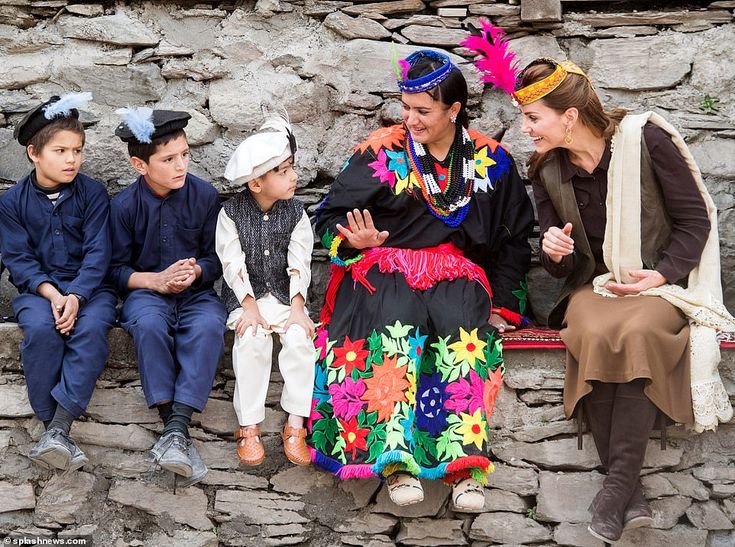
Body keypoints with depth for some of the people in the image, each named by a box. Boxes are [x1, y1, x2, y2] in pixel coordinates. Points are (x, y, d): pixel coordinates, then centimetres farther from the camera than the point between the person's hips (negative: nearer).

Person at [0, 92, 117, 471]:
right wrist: (51, 293, -19)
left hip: (88, 287, 0)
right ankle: (52, 425, -28)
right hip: (38, 289, 1)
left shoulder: (92, 193, 1)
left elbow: (97, 254, -6)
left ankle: (59, 428, -38)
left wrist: (75, 296, -22)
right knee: (40, 328, -33)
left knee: (92, 328, -33)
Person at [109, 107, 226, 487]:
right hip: (147, 290, 0)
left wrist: (197, 271, -18)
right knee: (148, 324, -36)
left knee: (209, 326, -34)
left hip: (197, 292, 1)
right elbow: (117, 269, 1)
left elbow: (216, 256, 5)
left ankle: (177, 428, -37)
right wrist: (156, 280, -16)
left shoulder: (205, 195, -2)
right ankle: (174, 427, -34)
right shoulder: (124, 205, -3)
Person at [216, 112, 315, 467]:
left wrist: (297, 307, -16)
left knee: (300, 338, -24)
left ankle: (295, 425, -16)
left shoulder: (294, 213, 0)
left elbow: (299, 263, -6)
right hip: (246, 296, -2)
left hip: (285, 295, 2)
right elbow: (234, 264, -10)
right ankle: (249, 427, -19)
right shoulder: (231, 213, -5)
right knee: (251, 341, -28)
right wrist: (250, 307, -19)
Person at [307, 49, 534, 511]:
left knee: (464, 326, -34)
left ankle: (467, 462, -36)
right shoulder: (382, 152, 4)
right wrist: (355, 239, -15)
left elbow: (514, 239, 16)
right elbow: (330, 218, 8)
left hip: (457, 274, 1)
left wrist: (504, 305, 7)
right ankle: (396, 458, -36)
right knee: (395, 325, -35)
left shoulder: (492, 161, 9)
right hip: (386, 269, -1)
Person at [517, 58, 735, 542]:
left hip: (662, 281, -3)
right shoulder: (548, 172, 4)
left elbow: (695, 220, -4)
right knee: (594, 334, -33)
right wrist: (555, 254, -15)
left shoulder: (645, 139, -9)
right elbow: (562, 267, 9)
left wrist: (661, 274, -17)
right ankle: (631, 494, -31)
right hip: (595, 285, 3)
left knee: (637, 331, -37)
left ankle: (618, 484, -30)